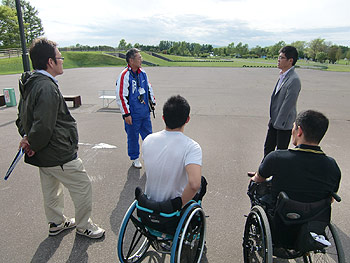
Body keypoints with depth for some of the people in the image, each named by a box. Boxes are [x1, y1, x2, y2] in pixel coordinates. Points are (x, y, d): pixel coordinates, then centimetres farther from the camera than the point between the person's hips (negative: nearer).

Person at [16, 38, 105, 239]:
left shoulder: (31, 84, 8)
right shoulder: (47, 88, -26)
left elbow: (22, 118, 17)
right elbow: (43, 127, -31)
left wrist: (27, 136, 6)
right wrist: (34, 145, -15)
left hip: (44, 156, 10)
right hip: (59, 155, -10)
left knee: (51, 189, 25)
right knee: (83, 187, 7)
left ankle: (57, 222, 45)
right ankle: (84, 226, 26)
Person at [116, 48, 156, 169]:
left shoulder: (142, 73, 6)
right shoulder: (124, 75, -15)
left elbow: (149, 88, 21)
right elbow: (121, 96, -15)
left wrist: (152, 102, 21)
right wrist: (126, 114, -15)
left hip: (145, 112, 6)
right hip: (133, 114, -6)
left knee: (148, 134, 16)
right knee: (133, 137, 9)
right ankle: (134, 158, 28)